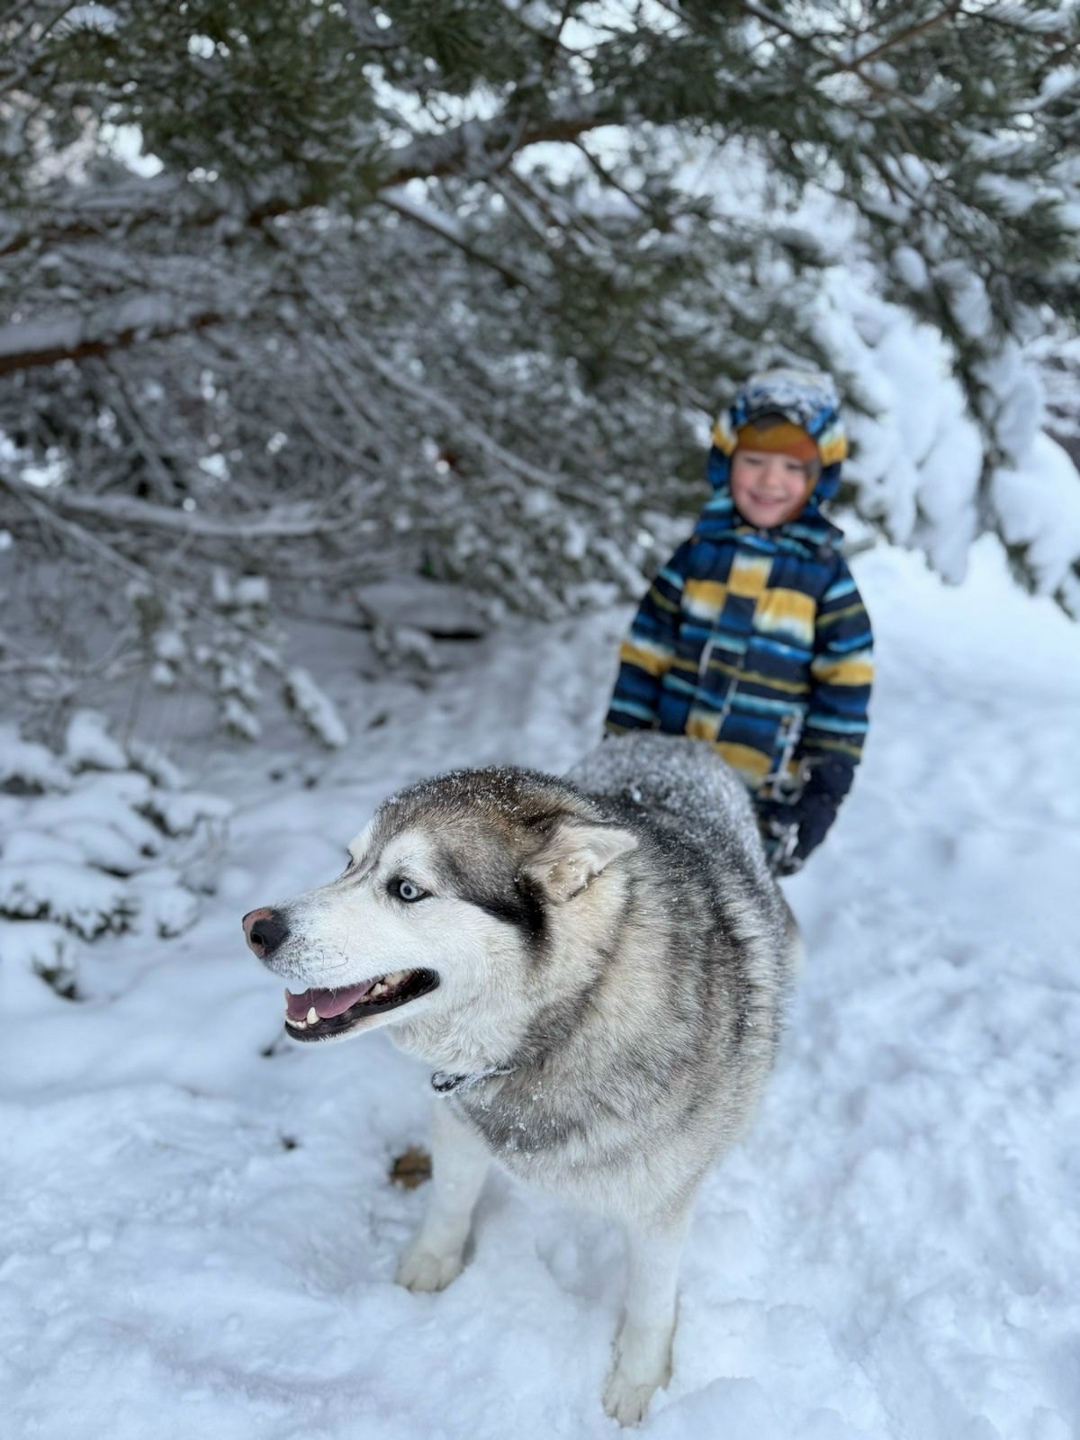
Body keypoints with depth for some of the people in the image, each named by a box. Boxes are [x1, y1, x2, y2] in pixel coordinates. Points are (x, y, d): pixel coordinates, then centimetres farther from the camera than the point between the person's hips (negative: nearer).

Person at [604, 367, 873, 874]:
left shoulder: (825, 573, -4)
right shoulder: (697, 555, 1)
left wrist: (826, 786, -5)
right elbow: (644, 655, 4)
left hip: (765, 796, -2)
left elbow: (844, 688, -2)